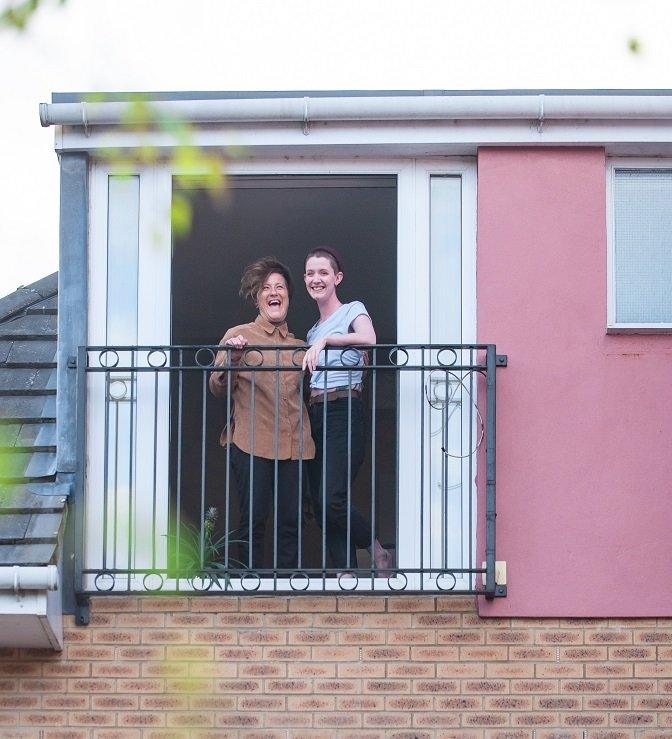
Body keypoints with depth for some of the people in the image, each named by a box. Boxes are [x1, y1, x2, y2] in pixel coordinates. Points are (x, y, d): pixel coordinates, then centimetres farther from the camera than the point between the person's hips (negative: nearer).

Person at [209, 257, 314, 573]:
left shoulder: (299, 345, 17)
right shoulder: (238, 336, 5)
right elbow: (218, 388, 1)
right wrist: (231, 360, -17)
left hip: (294, 443, 4)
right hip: (252, 442, -4)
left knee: (291, 520, -1)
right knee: (253, 519, -5)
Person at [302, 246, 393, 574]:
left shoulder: (352, 310, 2)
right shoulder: (313, 330, 24)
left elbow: (368, 338, -20)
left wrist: (324, 340, -24)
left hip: (343, 413, -8)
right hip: (313, 416, 8)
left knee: (332, 498, -19)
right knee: (320, 503, 0)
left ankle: (377, 549, 1)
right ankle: (347, 573, 0)